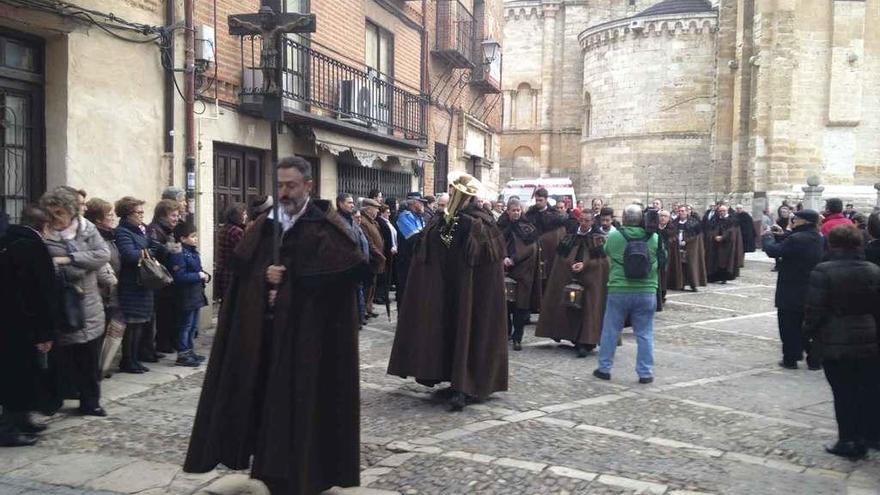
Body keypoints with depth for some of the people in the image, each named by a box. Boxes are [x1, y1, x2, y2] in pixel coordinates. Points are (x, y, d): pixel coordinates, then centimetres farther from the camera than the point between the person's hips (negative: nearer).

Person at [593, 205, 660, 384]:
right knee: (644, 334, 9)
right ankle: (645, 372, 12)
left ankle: (604, 368, 19)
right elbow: (662, 260, 8)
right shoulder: (654, 238, -4)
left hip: (618, 291, -1)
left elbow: (607, 253, 9)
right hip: (646, 292, 1)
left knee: (610, 331, 11)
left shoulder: (614, 236, -7)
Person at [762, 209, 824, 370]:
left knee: (790, 326, 4)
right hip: (812, 291, 8)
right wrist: (781, 234, 10)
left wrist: (767, 236, -4)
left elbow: (773, 251, -21)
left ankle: (790, 359, 10)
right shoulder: (817, 238, 6)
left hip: (791, 293, -8)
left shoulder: (797, 239, -22)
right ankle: (814, 359, 20)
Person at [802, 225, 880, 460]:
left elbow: (815, 310, -13)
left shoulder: (823, 271, -13)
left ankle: (850, 442, 9)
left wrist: (808, 333, 0)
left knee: (844, 393, 4)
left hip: (835, 343, -4)